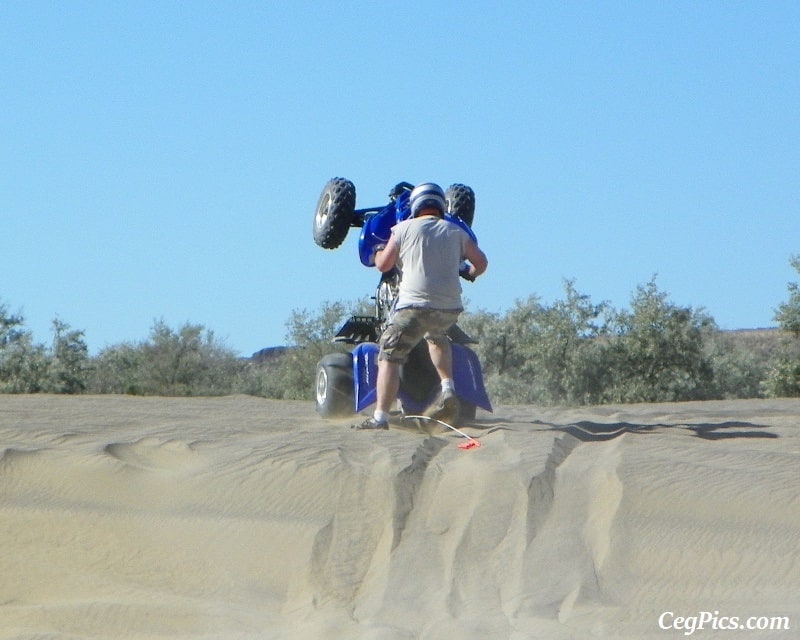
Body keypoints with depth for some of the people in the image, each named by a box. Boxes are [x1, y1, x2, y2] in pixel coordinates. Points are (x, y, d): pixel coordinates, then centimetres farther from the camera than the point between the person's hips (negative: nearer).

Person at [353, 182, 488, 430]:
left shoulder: (404, 229, 5)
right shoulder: (455, 232, 13)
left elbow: (383, 265, 9)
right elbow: (481, 262, 12)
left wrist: (379, 251, 32)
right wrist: (470, 274, 34)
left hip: (414, 304, -4)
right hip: (450, 308, 4)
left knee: (389, 357, -2)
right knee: (437, 336, 35)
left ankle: (380, 417, -15)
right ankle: (448, 391, 17)